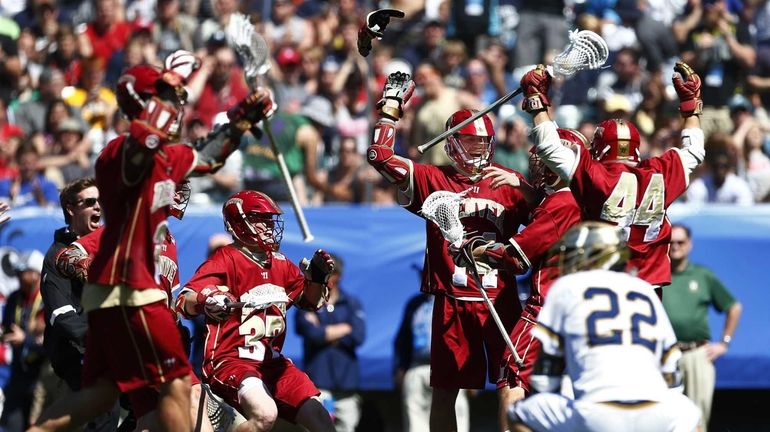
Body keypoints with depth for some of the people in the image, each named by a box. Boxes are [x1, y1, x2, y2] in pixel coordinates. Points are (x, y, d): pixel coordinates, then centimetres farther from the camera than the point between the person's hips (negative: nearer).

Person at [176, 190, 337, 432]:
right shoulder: (226, 260, -8)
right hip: (230, 360, -7)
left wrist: (316, 277, 5)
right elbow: (183, 302, -18)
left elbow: (310, 302, 26)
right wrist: (205, 300, -41)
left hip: (271, 364, 7)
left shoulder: (280, 264, 14)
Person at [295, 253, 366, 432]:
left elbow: (358, 336, -3)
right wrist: (344, 329, -2)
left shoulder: (352, 304, 12)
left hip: (346, 383, 3)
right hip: (318, 383, -3)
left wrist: (325, 332, -4)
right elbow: (313, 333, -13)